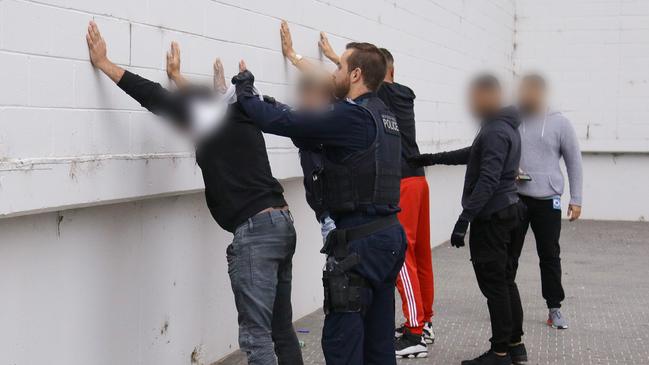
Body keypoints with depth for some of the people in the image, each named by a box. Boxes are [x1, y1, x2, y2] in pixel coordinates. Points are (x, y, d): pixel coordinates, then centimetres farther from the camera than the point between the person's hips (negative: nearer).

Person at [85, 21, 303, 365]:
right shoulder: (240, 120, 18)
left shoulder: (214, 122, -3)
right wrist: (177, 75, 50)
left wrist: (104, 63, 5)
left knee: (256, 335, -7)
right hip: (281, 223, 9)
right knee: (281, 329, 14)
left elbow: (157, 98, -1)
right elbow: (201, 102, 37)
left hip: (254, 231, -9)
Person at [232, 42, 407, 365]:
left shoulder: (351, 116, -14)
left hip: (360, 241, -9)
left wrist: (244, 87, -1)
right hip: (389, 234, 9)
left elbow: (280, 122, -16)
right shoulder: (381, 114, 14)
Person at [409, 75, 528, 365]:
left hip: (491, 218, -10)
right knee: (506, 282, 15)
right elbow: (472, 154, 26)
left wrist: (464, 220, -28)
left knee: (494, 285, -4)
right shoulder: (505, 127, 13)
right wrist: (433, 158, 24)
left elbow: (487, 181, -26)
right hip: (508, 212, 10)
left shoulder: (495, 132, -19)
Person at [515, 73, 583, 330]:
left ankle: (554, 308, 17)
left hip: (547, 200, -1)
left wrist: (576, 199, 1)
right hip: (514, 198, 1)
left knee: (550, 255, 7)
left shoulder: (559, 123, -1)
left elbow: (574, 162, 4)